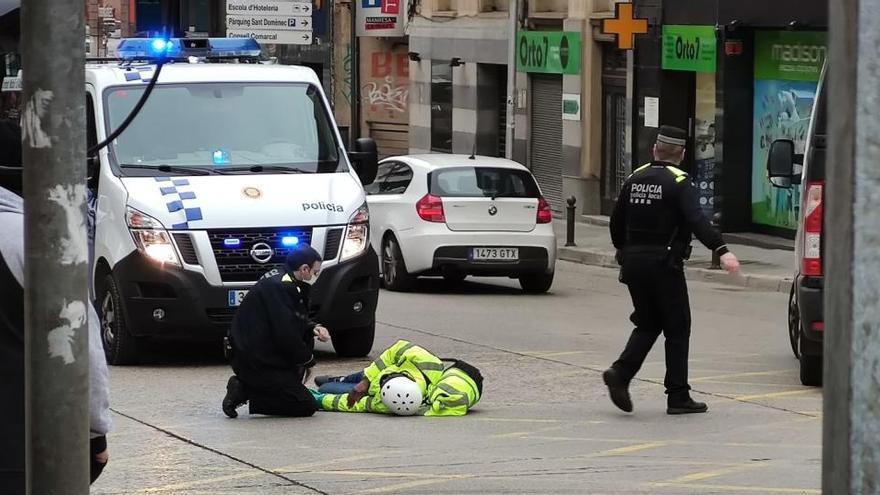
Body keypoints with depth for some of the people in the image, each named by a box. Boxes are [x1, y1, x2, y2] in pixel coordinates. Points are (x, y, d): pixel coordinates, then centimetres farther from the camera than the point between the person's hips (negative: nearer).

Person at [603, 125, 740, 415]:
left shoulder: (635, 180, 9)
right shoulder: (679, 183, -10)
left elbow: (617, 223, 15)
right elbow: (697, 221, -25)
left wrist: (624, 251, 32)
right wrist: (722, 251, -33)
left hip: (634, 262, 6)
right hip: (664, 264, -6)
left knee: (648, 324, 16)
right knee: (677, 329, 3)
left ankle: (621, 373, -6)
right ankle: (678, 397, 3)